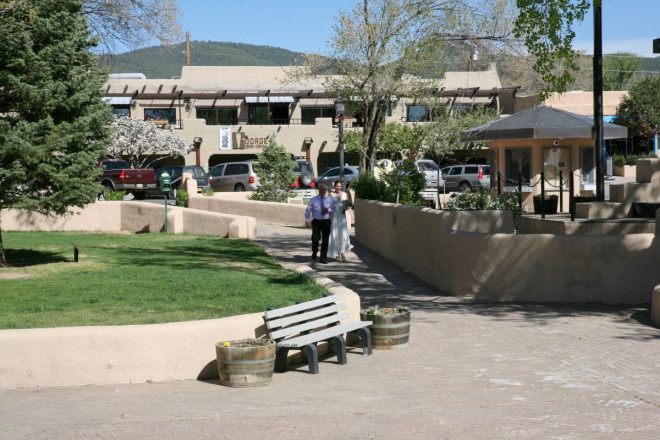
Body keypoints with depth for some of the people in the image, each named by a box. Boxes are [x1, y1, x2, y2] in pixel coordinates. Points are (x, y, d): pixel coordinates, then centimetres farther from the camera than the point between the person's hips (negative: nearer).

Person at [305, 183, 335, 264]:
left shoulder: (329, 199, 8)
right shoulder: (313, 200, 3)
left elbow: (334, 209, 14)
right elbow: (308, 210, -1)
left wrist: (329, 210, -9)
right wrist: (307, 220, -14)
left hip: (326, 222, 2)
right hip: (316, 222, -2)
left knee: (325, 240, 1)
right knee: (315, 238, -13)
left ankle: (323, 258, 10)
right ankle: (314, 252, 18)